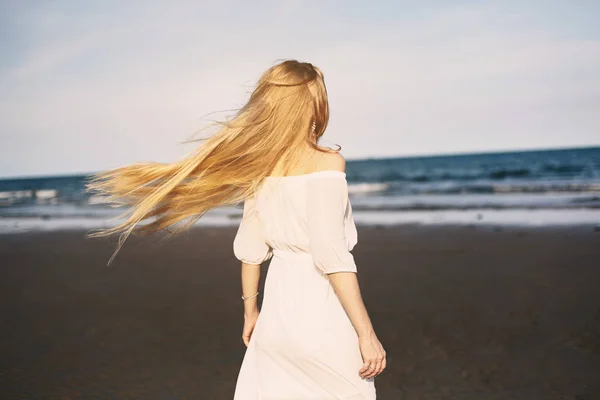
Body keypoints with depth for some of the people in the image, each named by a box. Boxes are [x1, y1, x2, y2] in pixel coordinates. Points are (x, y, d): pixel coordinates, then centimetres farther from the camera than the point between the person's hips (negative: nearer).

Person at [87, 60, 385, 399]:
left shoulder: (261, 167, 4)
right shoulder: (327, 163, -14)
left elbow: (251, 249, 8)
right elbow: (332, 257, -20)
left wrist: (250, 308, 21)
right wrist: (366, 333, -16)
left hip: (279, 311, 6)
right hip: (324, 318, -6)